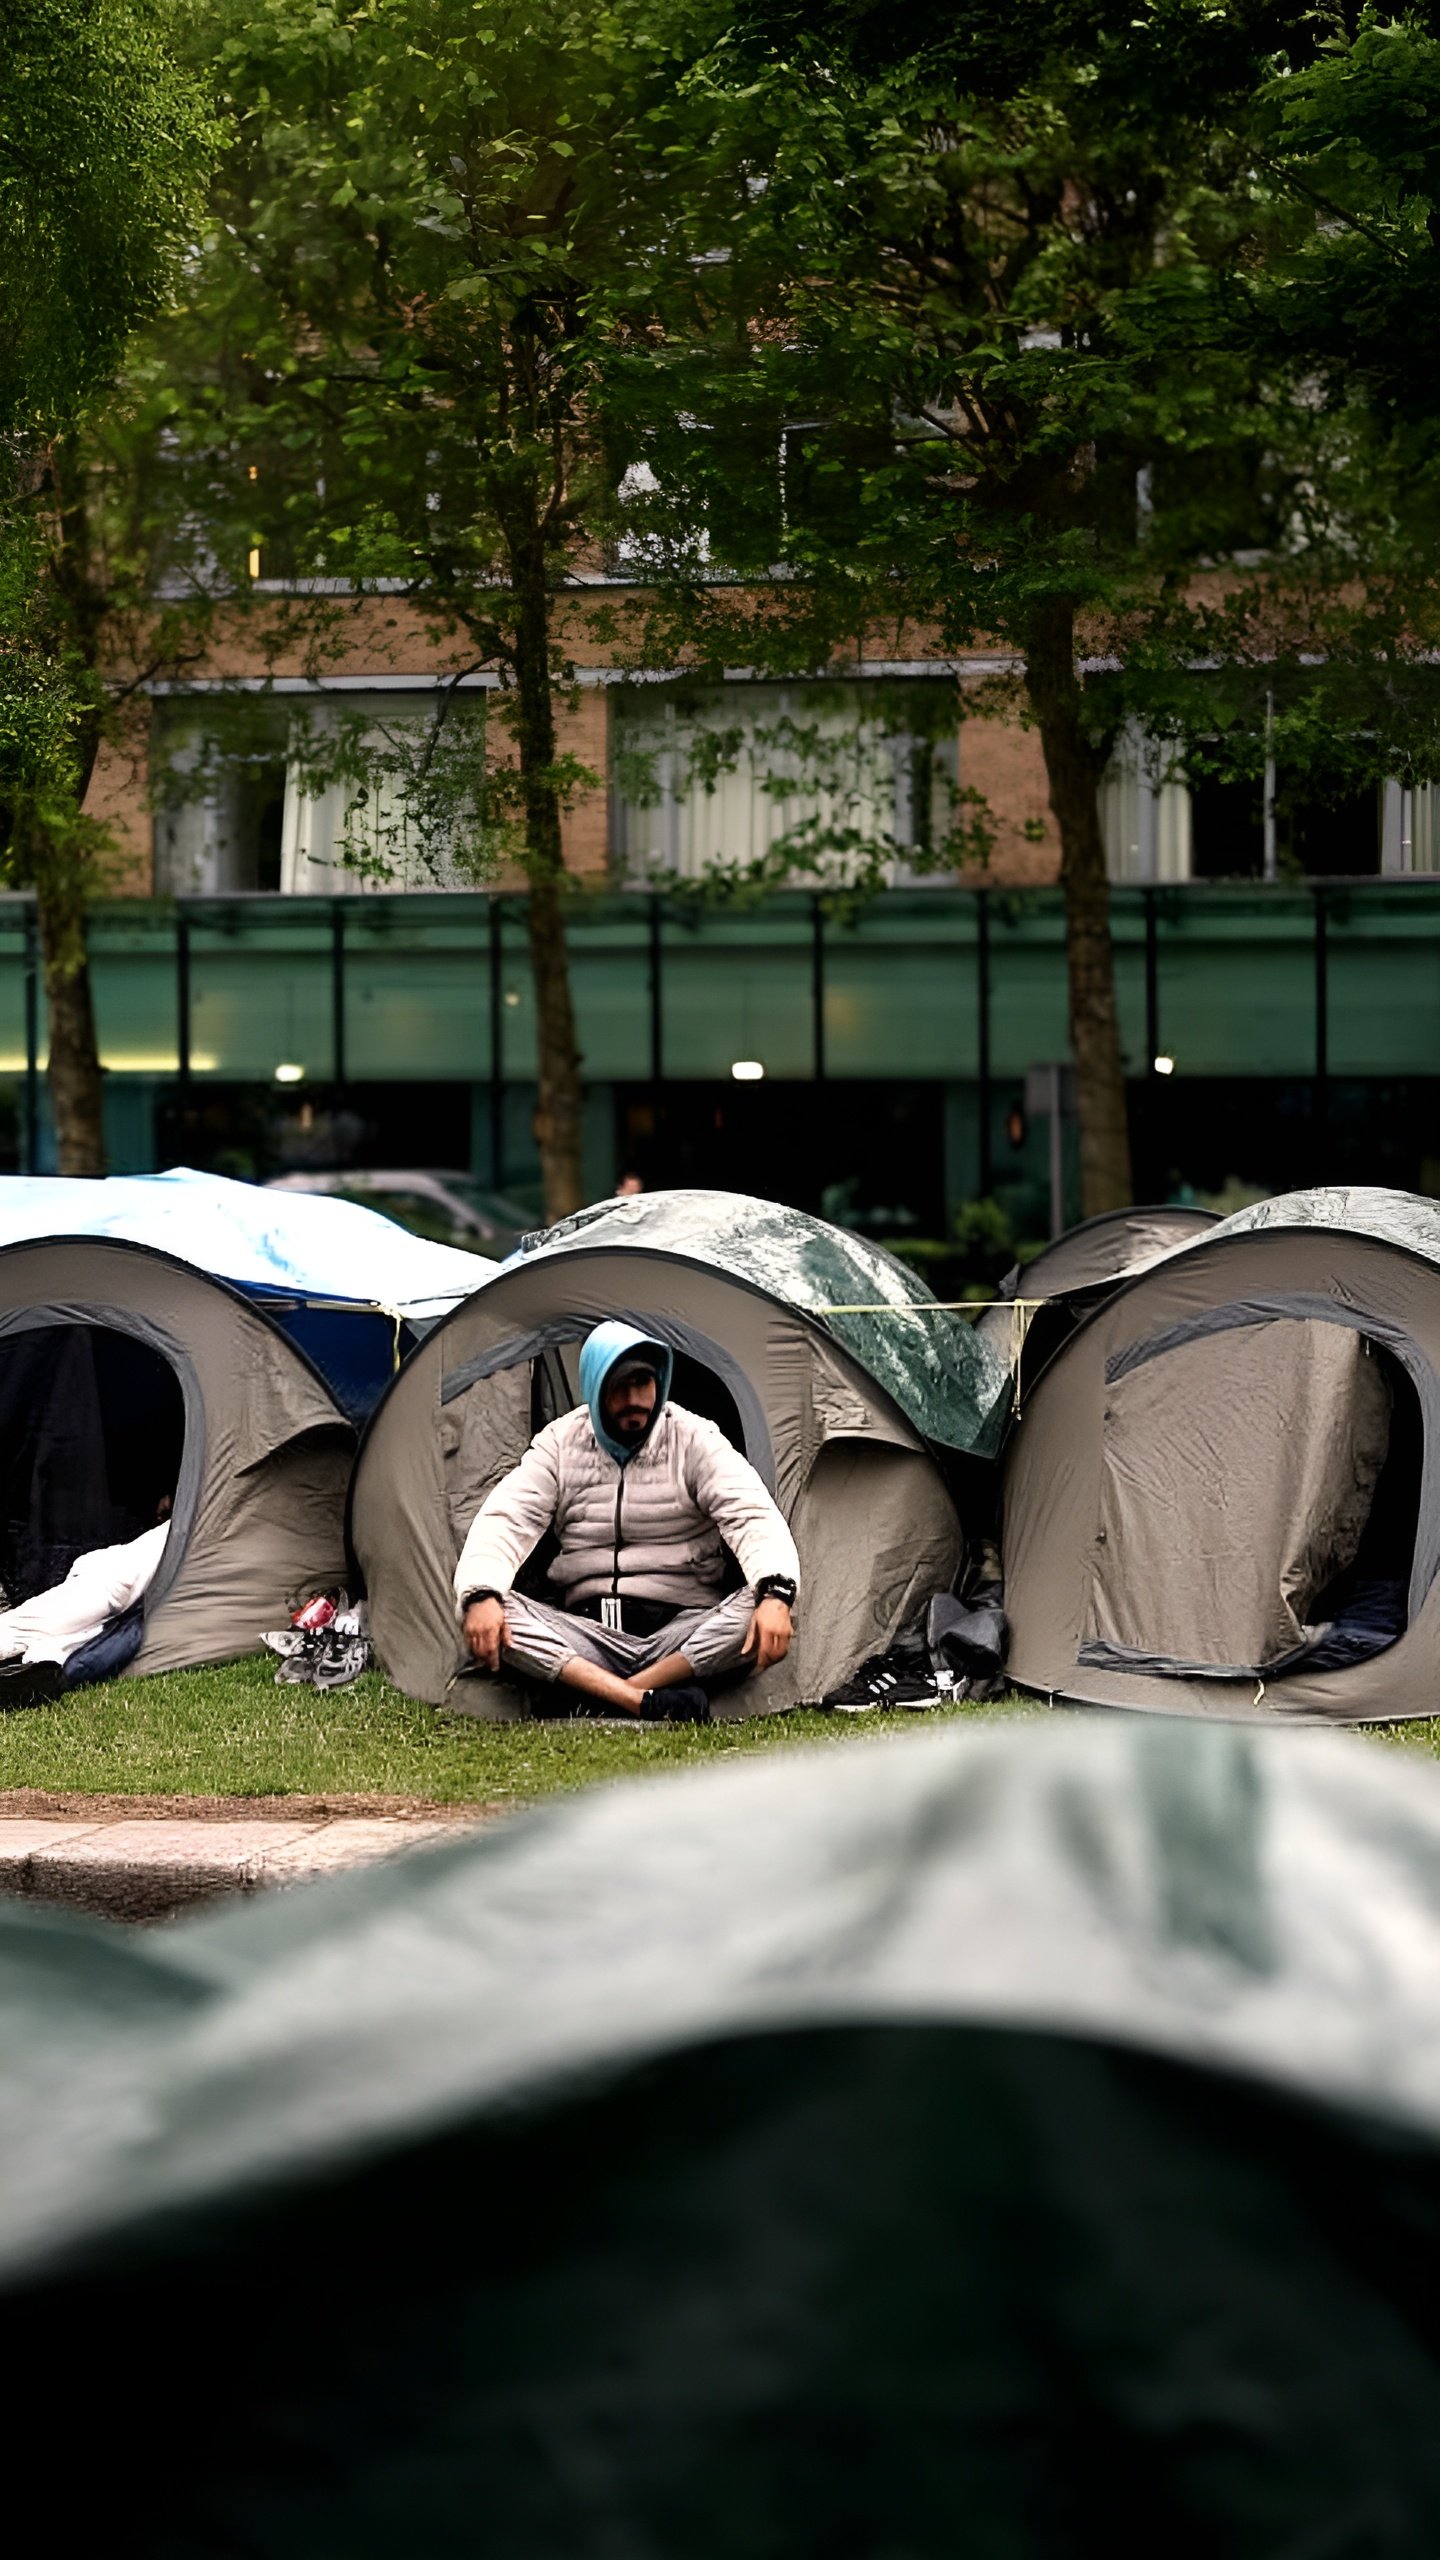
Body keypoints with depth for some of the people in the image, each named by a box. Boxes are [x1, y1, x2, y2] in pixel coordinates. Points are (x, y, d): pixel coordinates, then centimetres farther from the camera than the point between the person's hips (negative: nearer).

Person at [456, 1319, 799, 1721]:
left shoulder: (695, 1440, -1)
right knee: (491, 1616, -27)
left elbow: (754, 1518, -13)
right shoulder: (560, 1443, 5)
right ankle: (649, 1704, -41)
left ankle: (594, 1699, -34)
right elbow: (504, 1521, -5)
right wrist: (480, 1595, -27)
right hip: (589, 1635, 1)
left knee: (761, 1615, -33)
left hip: (684, 1637, -1)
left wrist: (775, 1593, -34)